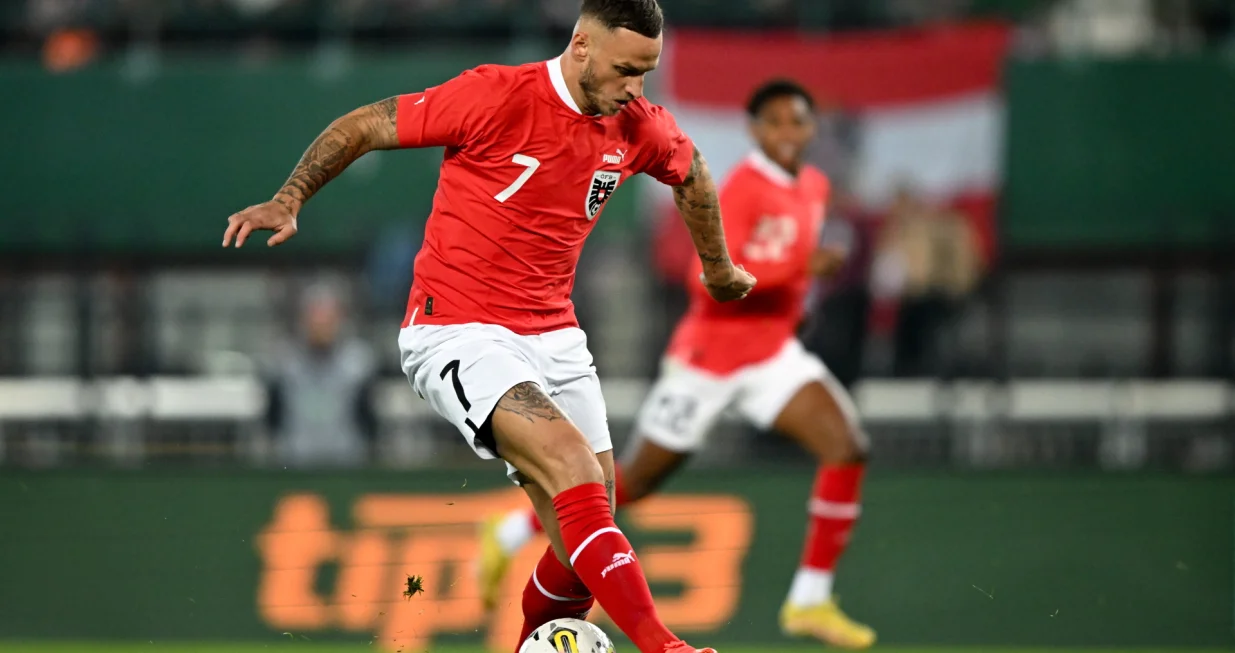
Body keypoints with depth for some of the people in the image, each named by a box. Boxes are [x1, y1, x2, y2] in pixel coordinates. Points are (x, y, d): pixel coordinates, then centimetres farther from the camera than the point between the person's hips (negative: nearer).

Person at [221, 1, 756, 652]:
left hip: (551, 336, 7)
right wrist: (289, 200, -15)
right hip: (456, 331, -7)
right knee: (569, 458, -28)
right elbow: (362, 126, -7)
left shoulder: (639, 127, 2)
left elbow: (692, 175, 26)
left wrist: (717, 268, 39)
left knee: (588, 533, -1)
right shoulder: (496, 97, -16)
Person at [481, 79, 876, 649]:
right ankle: (508, 536, 26)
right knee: (637, 480, 5)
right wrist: (799, 268, -36)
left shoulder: (815, 187, 6)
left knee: (847, 447, -15)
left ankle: (810, 602, -10)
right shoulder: (742, 189, -19)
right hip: (709, 357, -6)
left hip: (772, 355, 6)